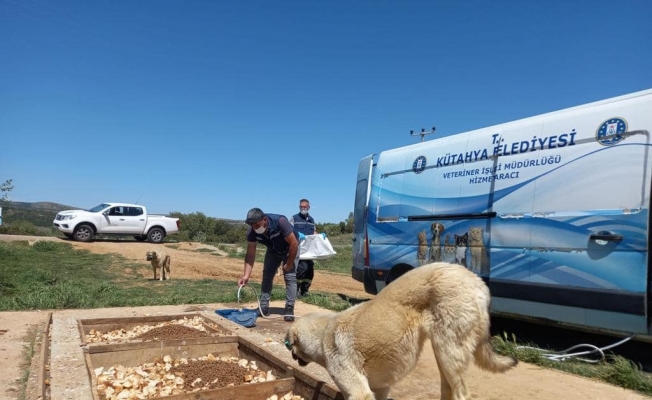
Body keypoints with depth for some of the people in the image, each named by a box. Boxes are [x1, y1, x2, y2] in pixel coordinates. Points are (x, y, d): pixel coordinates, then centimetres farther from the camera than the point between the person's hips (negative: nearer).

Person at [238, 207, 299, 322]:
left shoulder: (280, 221, -40)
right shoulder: (251, 231, -26)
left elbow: (294, 243, -32)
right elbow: (250, 253, -20)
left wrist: (289, 264, -24)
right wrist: (246, 275, -28)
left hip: (290, 249, -5)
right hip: (273, 250, 5)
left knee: (290, 277, -13)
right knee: (266, 276, 0)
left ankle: (289, 309, -10)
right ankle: (264, 307, 7)